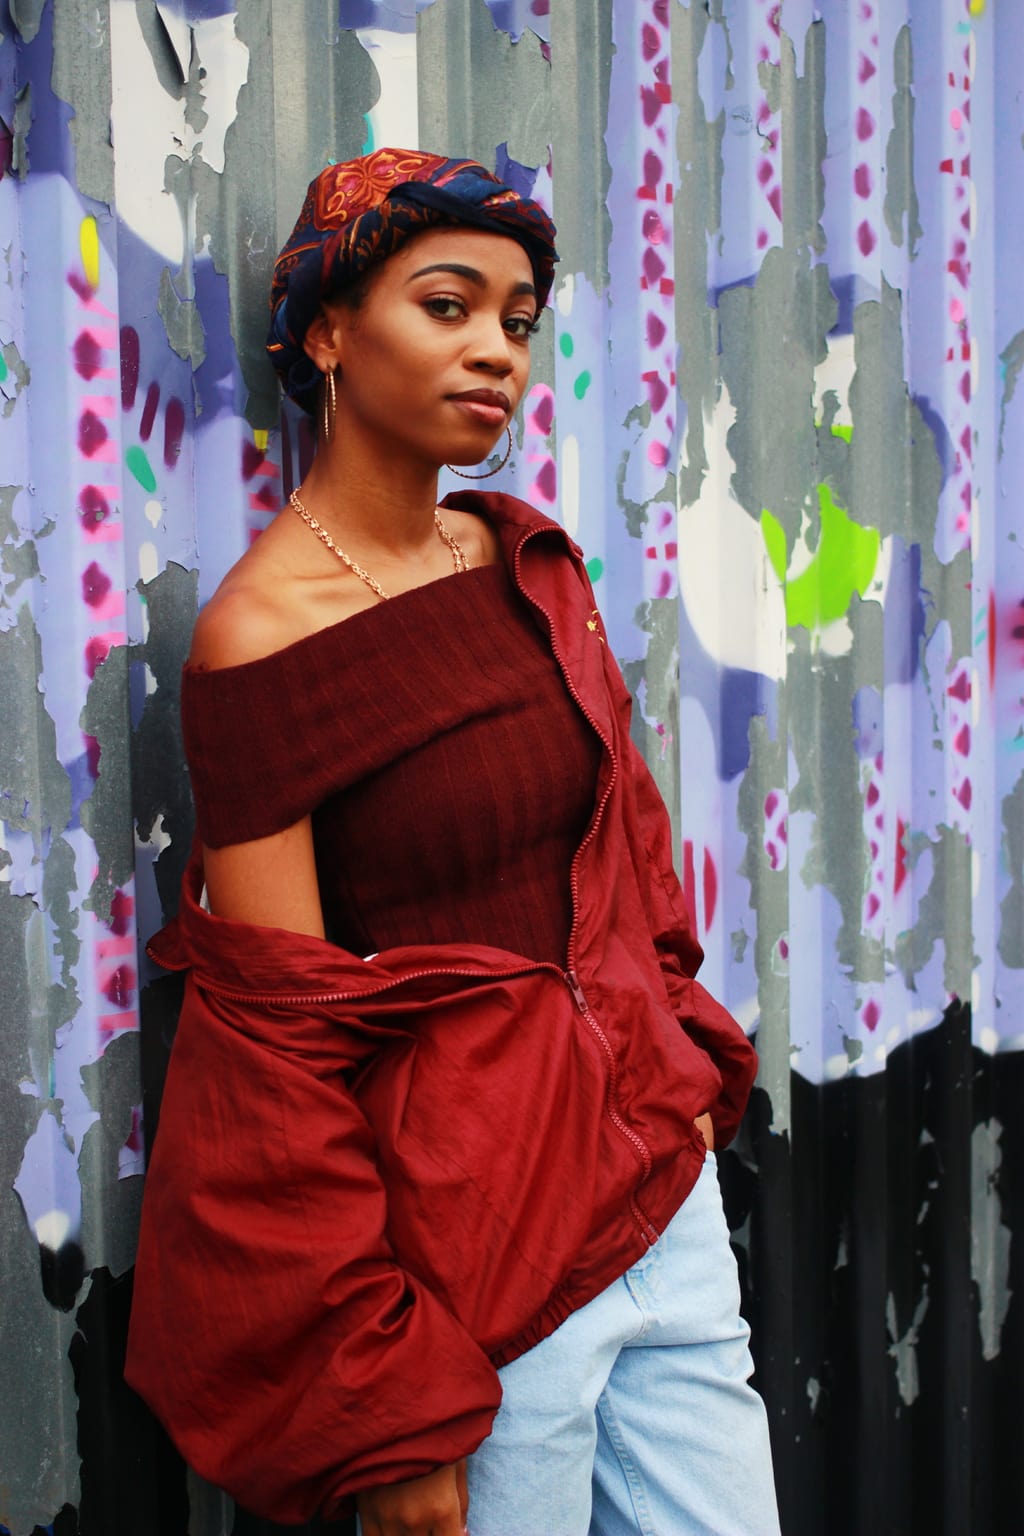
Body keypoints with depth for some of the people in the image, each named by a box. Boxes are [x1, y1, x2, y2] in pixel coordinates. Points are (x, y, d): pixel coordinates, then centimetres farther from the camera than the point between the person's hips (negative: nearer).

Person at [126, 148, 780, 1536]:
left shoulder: (534, 562, 4)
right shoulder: (263, 638, -15)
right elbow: (276, 1051, -15)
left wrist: (683, 1066, 8)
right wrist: (388, 1413, -14)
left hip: (655, 1176, 6)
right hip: (470, 1240, -6)